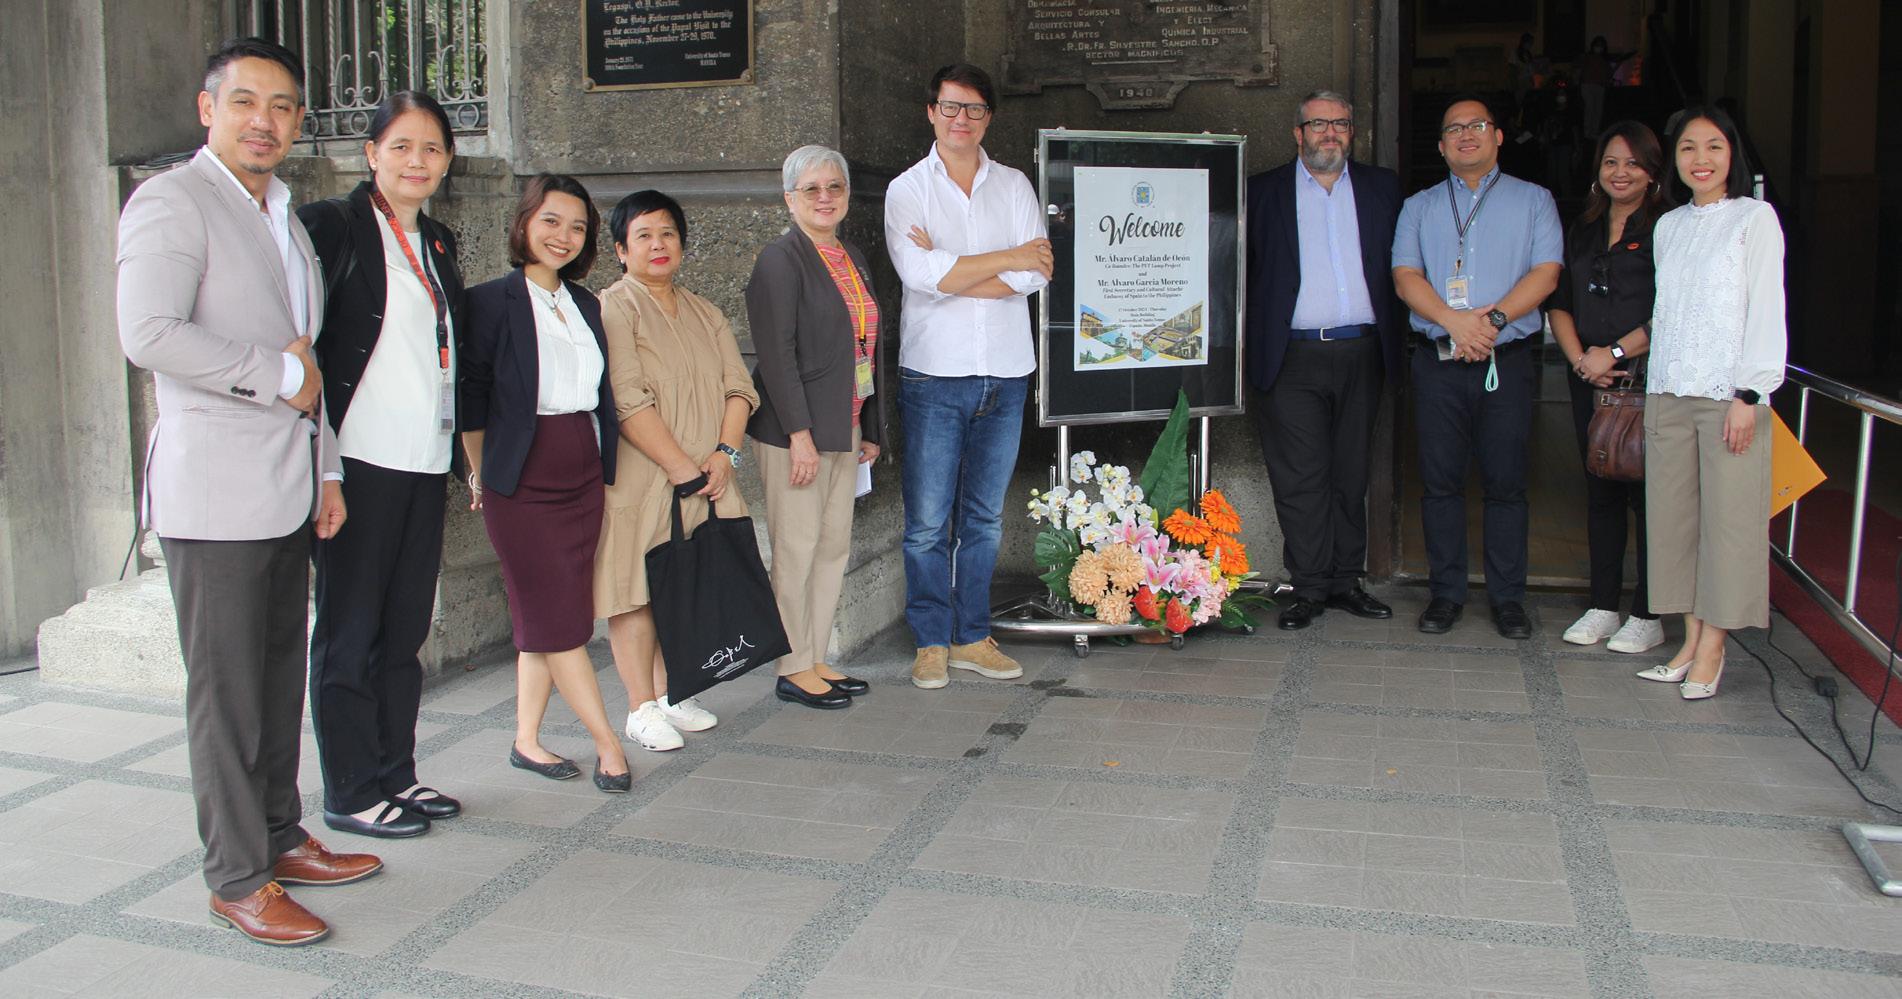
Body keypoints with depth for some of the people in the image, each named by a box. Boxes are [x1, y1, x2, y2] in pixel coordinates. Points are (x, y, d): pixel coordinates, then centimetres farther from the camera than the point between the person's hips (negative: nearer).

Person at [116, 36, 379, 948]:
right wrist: (279, 374, -14)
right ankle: (238, 880, 8)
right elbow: (149, 334, -21)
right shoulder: (171, 201, -7)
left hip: (287, 490, 8)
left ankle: (280, 838, 26)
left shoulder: (285, 218, 20)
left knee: (281, 676, 14)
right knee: (226, 691, -1)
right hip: (214, 491, -8)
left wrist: (325, 469, 19)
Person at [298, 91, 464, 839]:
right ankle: (351, 793, 13)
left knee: (405, 629, 13)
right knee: (350, 631, 3)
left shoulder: (439, 243, 16)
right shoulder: (335, 225, -6)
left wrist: (466, 447, 16)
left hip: (425, 464, 7)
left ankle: (396, 776, 25)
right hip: (359, 461, -7)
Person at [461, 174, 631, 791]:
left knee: (546, 619, 10)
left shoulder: (585, 303, 11)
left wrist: (600, 465, 10)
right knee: (559, 621, -2)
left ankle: (526, 741, 19)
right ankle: (607, 743, 4)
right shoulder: (491, 301, -8)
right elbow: (470, 398, -5)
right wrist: (482, 474, 0)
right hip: (522, 483, -6)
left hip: (584, 478, 6)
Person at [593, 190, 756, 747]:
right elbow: (628, 401, -15)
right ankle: (641, 708, 2)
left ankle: (669, 694, 17)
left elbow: (738, 387, 9)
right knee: (636, 587, -4)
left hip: (704, 478, 6)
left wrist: (723, 453, -8)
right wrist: (680, 467, -18)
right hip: (640, 479, -6)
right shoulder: (613, 309, -4)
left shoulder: (704, 314, 18)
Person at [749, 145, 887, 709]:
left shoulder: (853, 260, 15)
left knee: (835, 546, 12)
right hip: (793, 429, -8)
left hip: (844, 427, 8)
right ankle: (794, 670, 10)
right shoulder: (780, 260, -10)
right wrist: (800, 434, -20)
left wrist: (871, 429, 15)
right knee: (797, 549, -1)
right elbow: (777, 354, -16)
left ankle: (816, 659, 22)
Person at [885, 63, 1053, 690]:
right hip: (934, 374, -3)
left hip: (1005, 374, 3)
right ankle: (930, 643, 11)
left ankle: (971, 638, 20)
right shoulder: (907, 189, 2)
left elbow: (1035, 274, -5)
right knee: (928, 521, -1)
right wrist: (1008, 259, -8)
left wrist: (950, 272, -12)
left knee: (984, 519, 10)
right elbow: (922, 274, -15)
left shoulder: (1014, 186, 10)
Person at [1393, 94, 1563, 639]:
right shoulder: (1419, 207, 15)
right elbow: (1405, 277, 1)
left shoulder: (1532, 200, 11)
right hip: (1438, 363, 1)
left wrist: (1494, 317, -15)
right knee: (1440, 480, 3)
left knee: (1506, 482, 0)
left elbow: (1545, 273, -1)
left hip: (1506, 363, -1)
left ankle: (1507, 597, 9)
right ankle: (1446, 592, 12)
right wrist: (1454, 321, -14)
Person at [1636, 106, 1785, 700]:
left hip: (1729, 392, -5)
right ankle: (1691, 641, 11)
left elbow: (1766, 310, -6)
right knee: (1675, 516, 4)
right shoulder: (1668, 226, 15)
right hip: (1669, 393, 5)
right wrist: (1655, 389, 10)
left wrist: (1750, 394, -13)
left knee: (1728, 517, -3)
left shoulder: (1754, 218, 0)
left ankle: (1712, 650, 1)